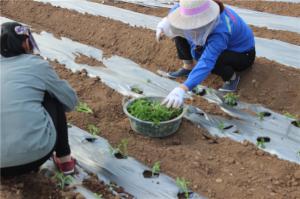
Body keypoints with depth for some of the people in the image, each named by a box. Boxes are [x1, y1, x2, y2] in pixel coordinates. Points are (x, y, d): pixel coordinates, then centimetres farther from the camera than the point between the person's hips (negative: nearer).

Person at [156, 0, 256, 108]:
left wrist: (182, 89, -64)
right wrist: (166, 21, -23)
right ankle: (188, 67, 4)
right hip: (224, 47, 7)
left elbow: (207, 62, -53)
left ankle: (232, 76, -11)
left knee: (209, 59, -39)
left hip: (242, 54, -6)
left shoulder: (220, 32, -43)